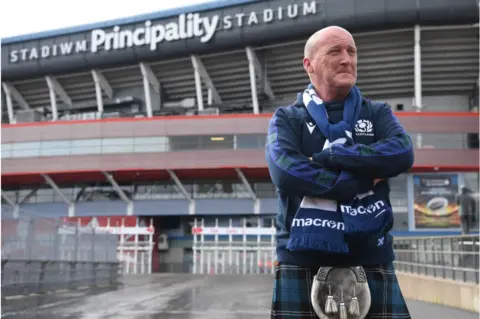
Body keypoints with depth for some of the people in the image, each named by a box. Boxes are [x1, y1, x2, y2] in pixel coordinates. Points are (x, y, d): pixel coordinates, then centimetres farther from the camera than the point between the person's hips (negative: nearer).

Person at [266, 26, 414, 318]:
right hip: (302, 259, -1)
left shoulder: (377, 113, 13)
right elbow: (285, 171, -14)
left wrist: (326, 158, -11)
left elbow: (403, 153, -8)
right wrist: (360, 185, -12)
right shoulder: (287, 118, 7)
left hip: (370, 258, 2)